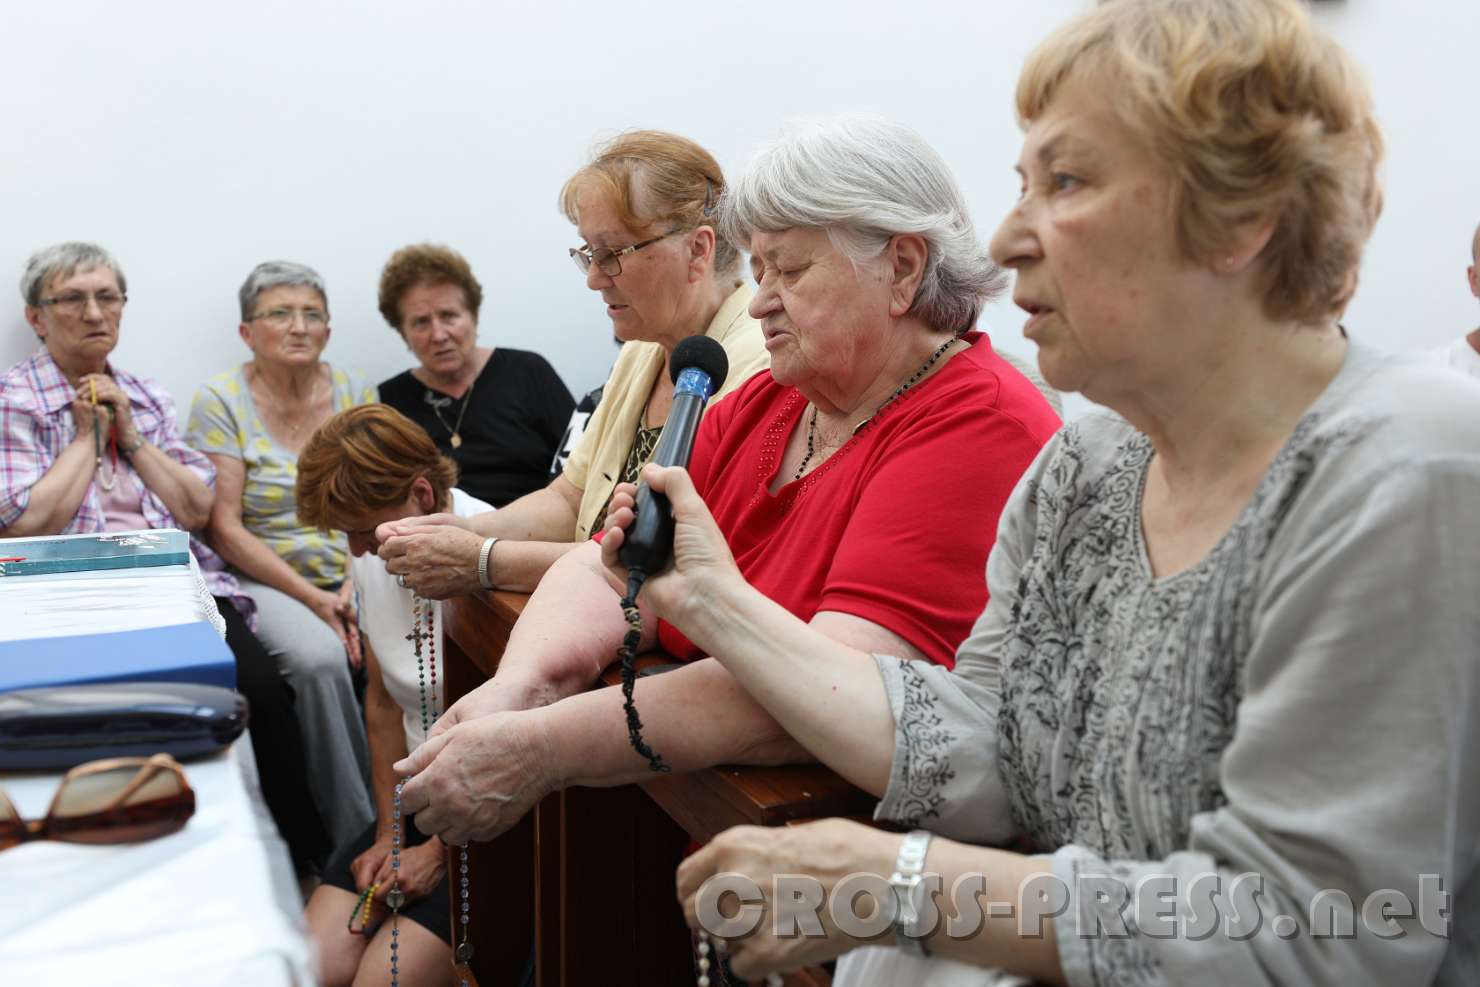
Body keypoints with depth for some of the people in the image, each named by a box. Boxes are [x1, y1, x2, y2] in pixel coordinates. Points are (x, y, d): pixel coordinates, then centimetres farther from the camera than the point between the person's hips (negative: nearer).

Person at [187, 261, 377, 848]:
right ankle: (354, 836, -17)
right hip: (266, 579, -3)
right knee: (319, 657, -33)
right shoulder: (220, 401, -1)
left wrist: (356, 585, -13)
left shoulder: (355, 391, 8)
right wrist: (312, 598, -15)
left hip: (355, 575, 3)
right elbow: (225, 530, -6)